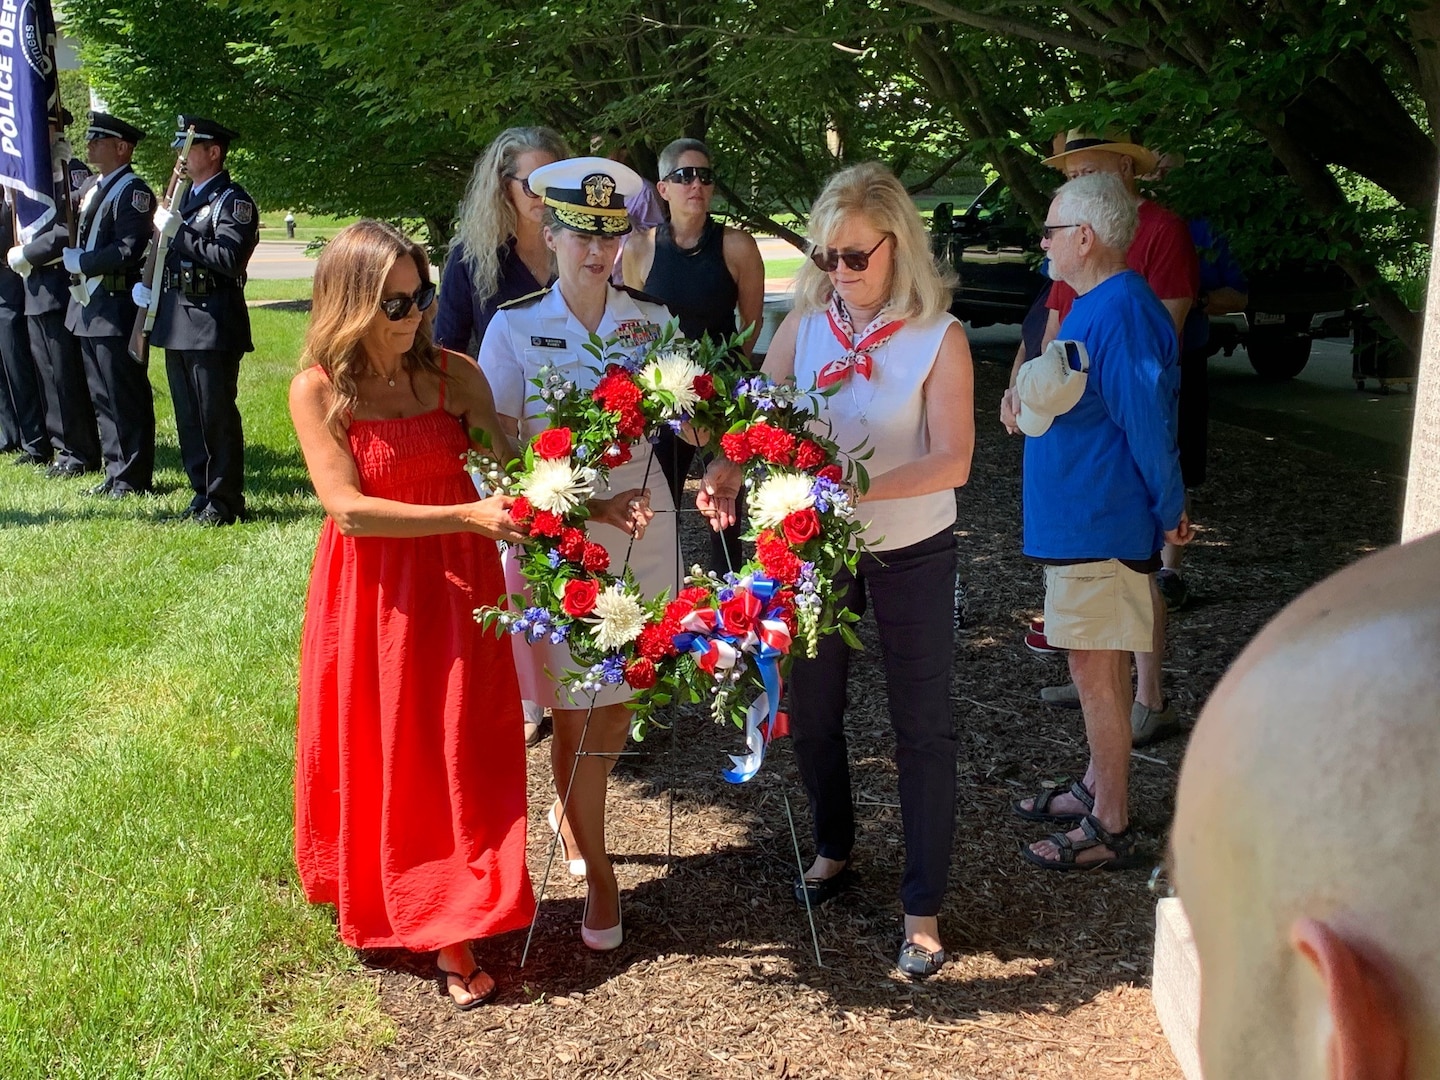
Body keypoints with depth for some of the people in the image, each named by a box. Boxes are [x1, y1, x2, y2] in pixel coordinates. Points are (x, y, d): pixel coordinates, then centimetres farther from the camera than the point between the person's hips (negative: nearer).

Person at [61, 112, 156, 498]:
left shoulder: (133, 191, -12)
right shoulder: (90, 187, 16)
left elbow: (128, 251, -20)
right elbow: (77, 236, 23)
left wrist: (79, 262, -15)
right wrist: (67, 256, 3)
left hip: (117, 308, -9)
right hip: (88, 305, 9)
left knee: (126, 397, -2)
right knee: (102, 397, 13)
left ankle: (133, 477, 5)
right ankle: (114, 471, 21)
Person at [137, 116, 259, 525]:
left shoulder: (233, 201, -8)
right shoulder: (184, 196, 19)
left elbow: (229, 258, -21)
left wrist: (178, 232, -19)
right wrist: (145, 285, 7)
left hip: (213, 322, -9)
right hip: (177, 320, 9)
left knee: (217, 415, -4)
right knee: (188, 415, 13)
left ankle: (224, 502, 4)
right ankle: (203, 494, 22)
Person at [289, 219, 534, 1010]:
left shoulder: (453, 376, -5)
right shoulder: (318, 390, -11)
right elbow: (348, 508, -18)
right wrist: (467, 516, -25)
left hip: (454, 588, 2)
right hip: (369, 595, -1)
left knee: (457, 753, 4)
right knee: (376, 754, 11)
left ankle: (452, 934, 14)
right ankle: (371, 903, 33)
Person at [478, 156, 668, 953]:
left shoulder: (651, 321, 2)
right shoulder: (515, 327, -6)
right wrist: (590, 505, -20)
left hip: (642, 526, 3)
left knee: (622, 698, 13)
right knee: (575, 708, 1)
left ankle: (571, 813, 41)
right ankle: (598, 875, 17)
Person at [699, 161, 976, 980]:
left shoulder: (940, 338, -15)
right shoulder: (804, 326, -4)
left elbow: (953, 461, -21)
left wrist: (860, 488, -35)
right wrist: (728, 474, -27)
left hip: (912, 553, -4)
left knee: (924, 728, 3)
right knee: (811, 711, 17)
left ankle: (924, 910, 16)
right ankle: (835, 850, 43)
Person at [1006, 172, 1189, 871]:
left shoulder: (1122, 313, -22)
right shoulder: (1092, 307, 12)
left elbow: (1147, 420, -21)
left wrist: (1168, 510, -14)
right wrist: (1033, 398, 5)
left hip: (1102, 522, -10)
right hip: (1079, 517, 10)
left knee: (1094, 667, -2)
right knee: (1099, 662, 19)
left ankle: (1110, 828, 8)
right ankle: (1098, 789, 32)